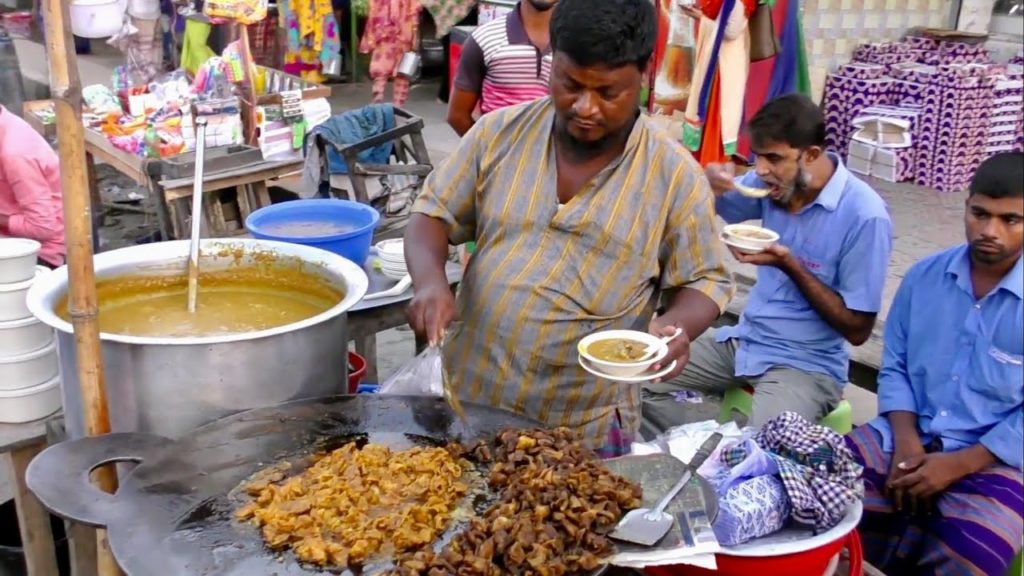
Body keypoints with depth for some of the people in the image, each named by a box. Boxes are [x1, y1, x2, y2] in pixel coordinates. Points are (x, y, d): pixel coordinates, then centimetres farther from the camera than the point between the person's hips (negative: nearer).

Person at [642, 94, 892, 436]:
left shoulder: (864, 216, -21)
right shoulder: (774, 182, -4)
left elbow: (857, 329, -16)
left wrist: (790, 266, -24)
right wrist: (709, 187, -12)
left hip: (806, 363, -6)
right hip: (743, 340, 7)